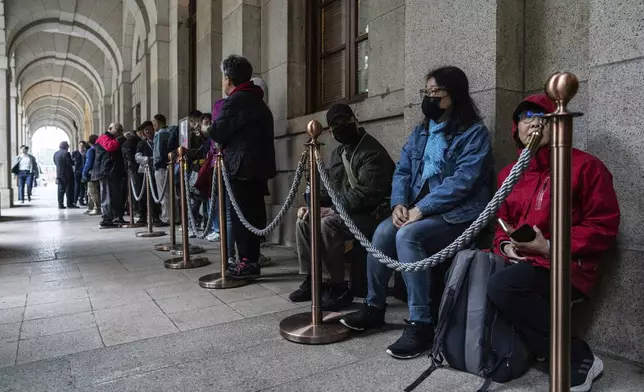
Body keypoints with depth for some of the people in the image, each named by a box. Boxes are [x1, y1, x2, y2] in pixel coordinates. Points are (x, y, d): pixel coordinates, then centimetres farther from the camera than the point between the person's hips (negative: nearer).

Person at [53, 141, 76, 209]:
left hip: (59, 174, 7)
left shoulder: (56, 153, 10)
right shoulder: (66, 153, -14)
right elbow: (70, 163, -17)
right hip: (67, 174, -7)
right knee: (69, 189, 0)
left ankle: (60, 204, 6)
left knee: (61, 189, 8)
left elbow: (55, 163, 16)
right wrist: (74, 161, 2)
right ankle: (70, 204, 2)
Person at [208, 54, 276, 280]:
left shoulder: (235, 100, -10)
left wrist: (210, 129, 10)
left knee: (243, 215, -4)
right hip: (259, 164, 9)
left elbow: (217, 133, -11)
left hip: (243, 166, -9)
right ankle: (251, 260, 19)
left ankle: (248, 263, 1)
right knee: (253, 213, 12)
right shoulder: (257, 100, 19)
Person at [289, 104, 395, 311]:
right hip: (346, 211, 10)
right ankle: (310, 280, 6)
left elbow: (367, 193, -26)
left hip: (373, 214, -10)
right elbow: (331, 189, 17)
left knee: (327, 224, -30)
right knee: (304, 219, 1)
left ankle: (339, 288, -15)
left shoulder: (372, 152, -16)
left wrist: (334, 210, -23)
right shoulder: (338, 153, 15)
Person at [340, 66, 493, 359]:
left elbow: (462, 181, -18)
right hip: (419, 209, 6)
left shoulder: (474, 133, -6)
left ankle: (421, 324, -22)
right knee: (384, 231, -20)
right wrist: (399, 203, -10)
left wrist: (420, 209, -22)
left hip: (457, 214, -6)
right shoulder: (421, 132, 15)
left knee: (408, 235, -31)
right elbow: (402, 171, 9)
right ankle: (374, 307, -2)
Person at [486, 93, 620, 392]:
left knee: (501, 286, -30)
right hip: (518, 263, 6)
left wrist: (549, 247, -17)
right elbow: (502, 223, 21)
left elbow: (604, 227, -8)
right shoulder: (509, 174, 14)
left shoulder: (585, 166, -5)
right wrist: (505, 245, -2)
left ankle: (578, 359, -12)